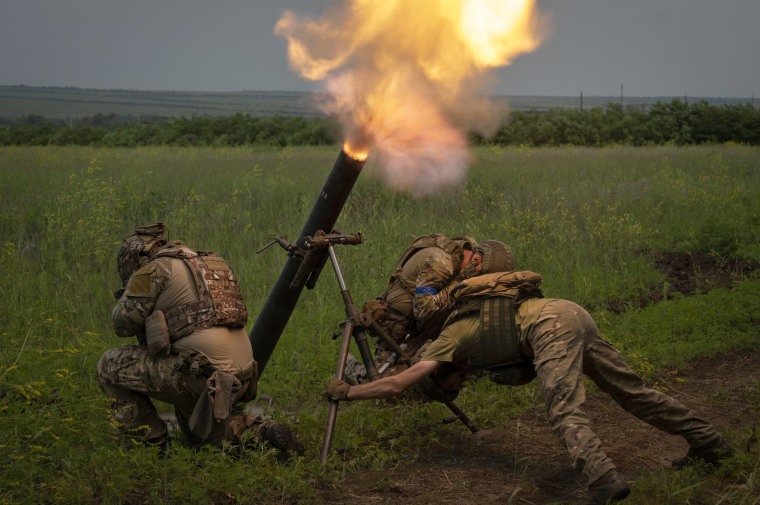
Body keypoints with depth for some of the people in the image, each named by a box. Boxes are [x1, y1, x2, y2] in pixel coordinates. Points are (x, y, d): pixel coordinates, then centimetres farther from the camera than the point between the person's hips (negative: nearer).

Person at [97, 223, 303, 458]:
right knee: (197, 434, 33)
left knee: (110, 365, 7)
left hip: (201, 374, -8)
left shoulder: (154, 269, -2)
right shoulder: (210, 263, 22)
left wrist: (128, 294, 20)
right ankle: (262, 433, 10)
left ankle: (151, 446, 9)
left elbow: (123, 323, 1)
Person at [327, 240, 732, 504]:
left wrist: (345, 392, 15)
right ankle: (710, 443, 18)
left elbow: (397, 384, 6)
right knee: (632, 390, 13)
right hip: (576, 314, 9)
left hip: (552, 324, -9)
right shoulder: (473, 324, 30)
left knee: (564, 411, -20)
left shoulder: (451, 337, 9)